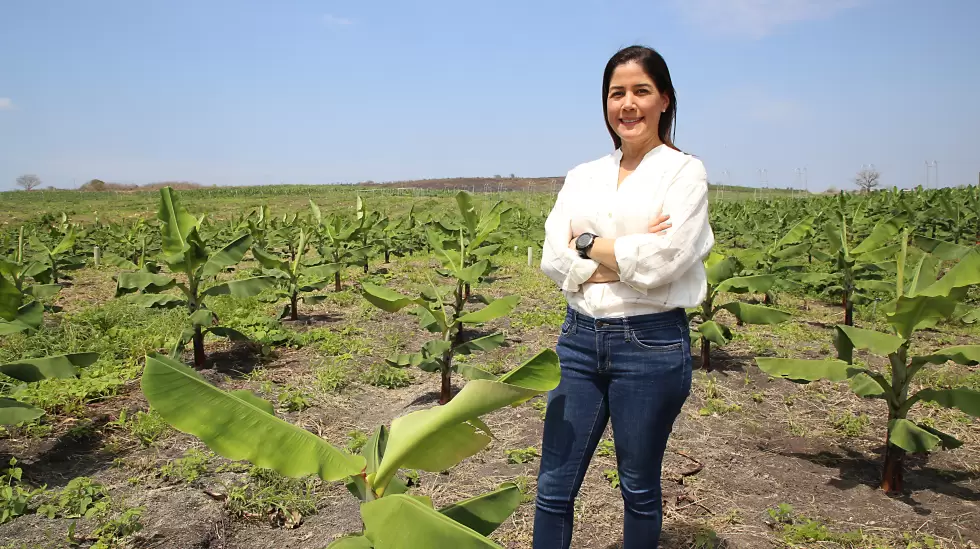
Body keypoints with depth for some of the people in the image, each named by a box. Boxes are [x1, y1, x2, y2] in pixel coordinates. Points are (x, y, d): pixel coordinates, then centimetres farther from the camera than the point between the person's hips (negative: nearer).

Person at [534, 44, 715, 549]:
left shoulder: (684, 172, -2)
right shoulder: (581, 177, 10)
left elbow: (660, 262, -17)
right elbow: (554, 262, -3)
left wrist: (589, 245, -7)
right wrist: (631, 254, -13)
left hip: (652, 343, -4)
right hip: (579, 340, 4)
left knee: (640, 489, 14)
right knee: (553, 487, 10)